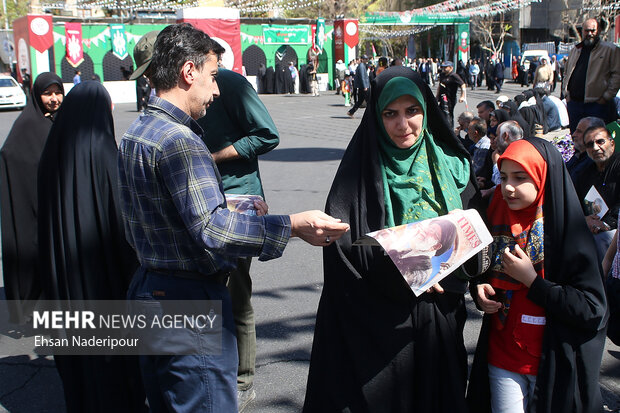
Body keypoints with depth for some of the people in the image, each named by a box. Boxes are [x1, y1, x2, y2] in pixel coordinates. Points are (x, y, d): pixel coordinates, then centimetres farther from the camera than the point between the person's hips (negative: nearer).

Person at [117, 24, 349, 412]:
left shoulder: (136, 134, 11)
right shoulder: (177, 140, -21)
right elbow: (211, 230, -30)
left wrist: (237, 214, 16)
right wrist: (295, 225, -31)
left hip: (148, 286, 10)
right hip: (190, 299, -10)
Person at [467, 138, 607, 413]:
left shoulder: (567, 230, -13)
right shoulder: (498, 222, 1)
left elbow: (594, 310, -17)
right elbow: (484, 274, 17)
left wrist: (531, 280, -21)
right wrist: (479, 289, -5)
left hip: (554, 364, -3)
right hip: (502, 357, 4)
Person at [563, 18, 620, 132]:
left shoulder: (610, 50, -1)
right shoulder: (575, 50, 17)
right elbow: (566, 74, 23)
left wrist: (607, 96, -11)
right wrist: (566, 93, 11)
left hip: (597, 104, -5)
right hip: (574, 103, 5)